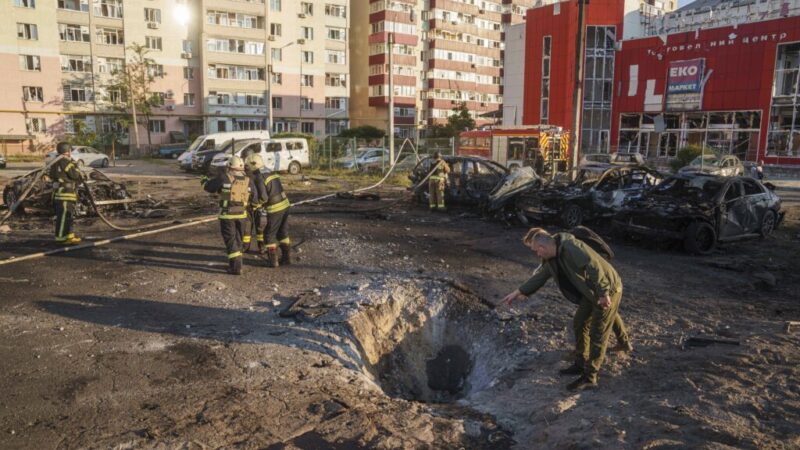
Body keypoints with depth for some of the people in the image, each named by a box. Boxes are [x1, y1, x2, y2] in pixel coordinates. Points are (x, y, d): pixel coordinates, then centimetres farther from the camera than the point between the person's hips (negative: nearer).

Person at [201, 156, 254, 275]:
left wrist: (204, 180, 23)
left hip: (227, 215, -4)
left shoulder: (224, 178, -10)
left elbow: (209, 187, 1)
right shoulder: (247, 181, 0)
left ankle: (236, 267, -1)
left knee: (230, 240, 2)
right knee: (237, 239, 18)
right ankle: (235, 263, 27)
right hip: (241, 214, 4)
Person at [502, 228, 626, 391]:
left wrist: (603, 293, -30)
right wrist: (518, 292, 16)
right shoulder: (552, 258, 2)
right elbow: (540, 276, 12)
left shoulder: (571, 248, -28)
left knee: (597, 334, -4)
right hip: (591, 292, 9)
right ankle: (581, 364, 31)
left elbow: (593, 267, -32)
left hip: (608, 291, -9)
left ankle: (589, 378, 3)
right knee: (579, 324, 16)